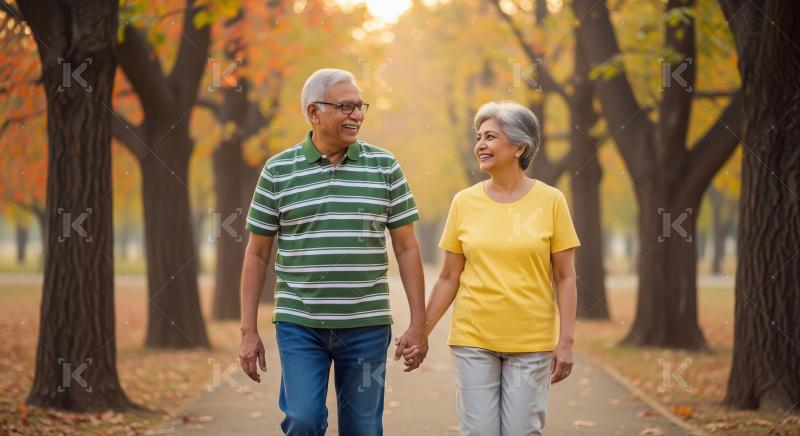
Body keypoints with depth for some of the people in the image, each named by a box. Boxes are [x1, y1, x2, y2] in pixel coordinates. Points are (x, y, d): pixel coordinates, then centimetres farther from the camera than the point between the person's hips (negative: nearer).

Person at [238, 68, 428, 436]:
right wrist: (248, 331, 1)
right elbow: (256, 254, 5)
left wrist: (418, 323, -1)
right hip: (299, 323, -1)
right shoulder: (278, 171, 1)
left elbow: (406, 248, 4)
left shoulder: (384, 167, 3)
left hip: (366, 325, 1)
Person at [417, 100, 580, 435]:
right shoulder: (464, 202, 3)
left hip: (531, 344, -1)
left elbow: (565, 278, 0)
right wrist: (422, 332, 3)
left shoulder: (550, 201, -2)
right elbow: (449, 279, 7)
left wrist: (566, 341, -6)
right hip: (473, 340, 1)